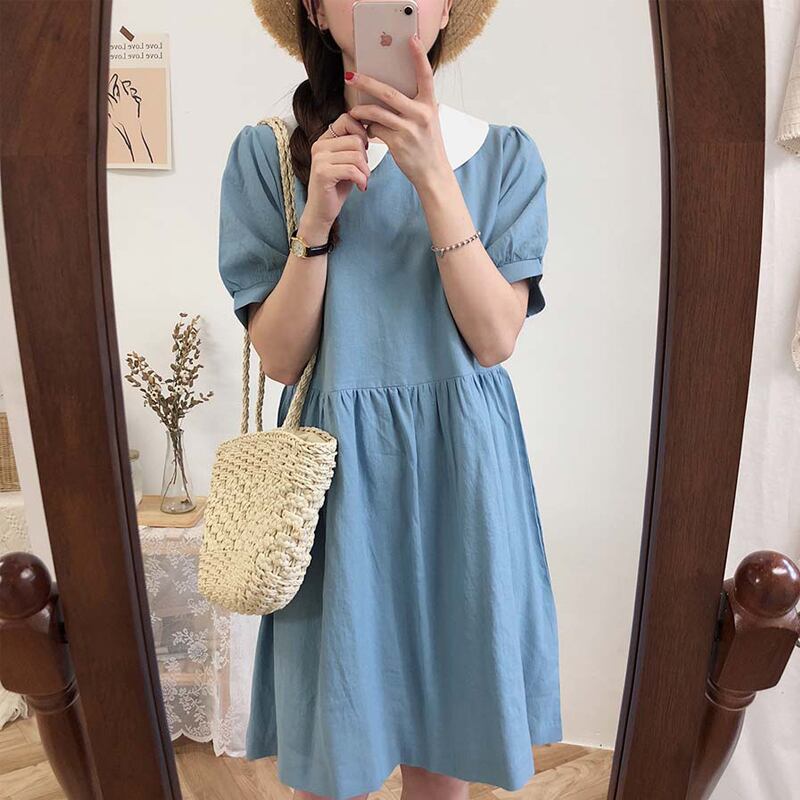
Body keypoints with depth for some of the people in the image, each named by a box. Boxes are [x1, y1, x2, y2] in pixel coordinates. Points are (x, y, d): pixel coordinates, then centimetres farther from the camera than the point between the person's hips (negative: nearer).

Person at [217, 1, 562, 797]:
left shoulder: (504, 154, 2)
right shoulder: (267, 152, -1)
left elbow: (495, 339, -10)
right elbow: (280, 358, -6)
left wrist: (432, 176, -17)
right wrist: (318, 214, -17)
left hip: (461, 469, 2)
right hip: (336, 469, -1)